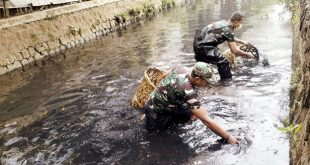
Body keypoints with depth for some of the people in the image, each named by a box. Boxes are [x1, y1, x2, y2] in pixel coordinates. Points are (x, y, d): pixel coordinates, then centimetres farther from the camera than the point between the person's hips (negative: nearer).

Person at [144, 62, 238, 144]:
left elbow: (165, 75, 11)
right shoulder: (187, 92, -36)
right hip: (156, 115, -6)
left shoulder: (181, 70, -12)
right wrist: (228, 137, -27)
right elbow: (206, 120, -34)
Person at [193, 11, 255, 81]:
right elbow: (234, 51, -14)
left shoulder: (224, 23, 10)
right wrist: (247, 55, 0)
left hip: (198, 42, 11)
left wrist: (241, 41, 34)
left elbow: (230, 38, 33)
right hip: (204, 46, -11)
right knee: (223, 62, -13)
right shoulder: (228, 30, -16)